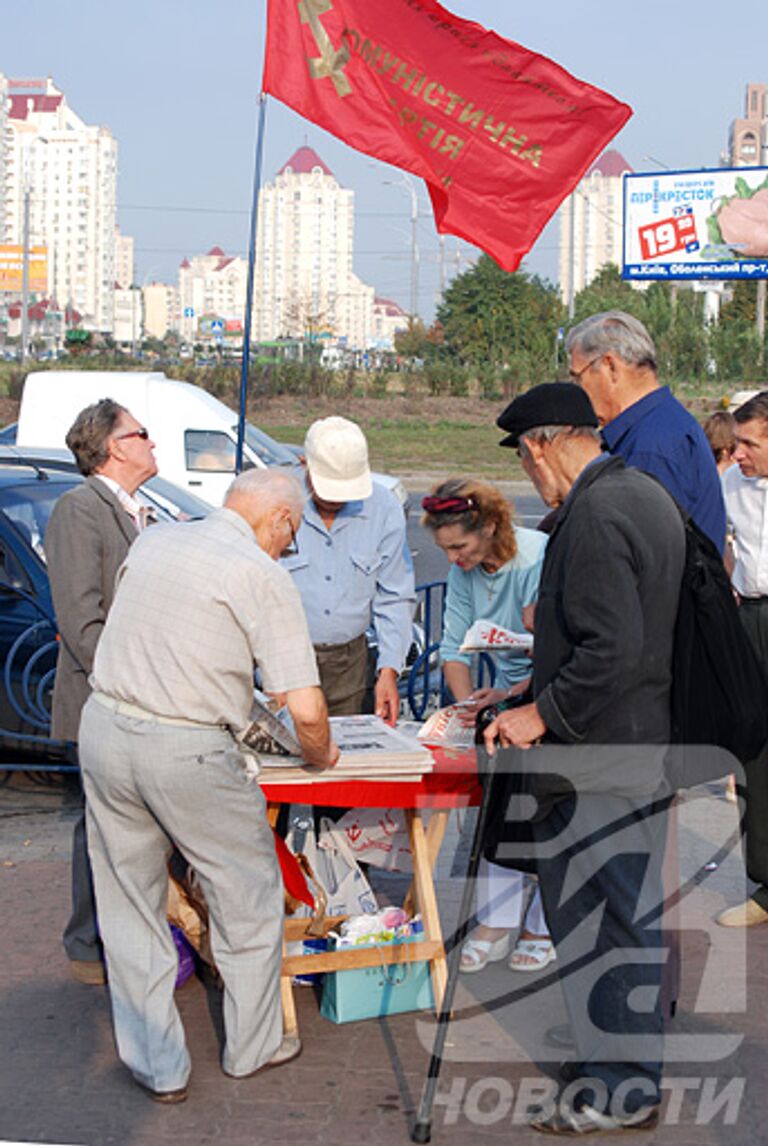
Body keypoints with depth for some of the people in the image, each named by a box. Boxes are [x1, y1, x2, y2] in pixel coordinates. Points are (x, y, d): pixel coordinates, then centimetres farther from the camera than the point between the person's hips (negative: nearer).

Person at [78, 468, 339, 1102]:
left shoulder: (152, 541, 10)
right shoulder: (263, 575, -9)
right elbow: (306, 708, -13)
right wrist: (321, 755, 8)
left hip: (103, 728, 6)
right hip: (187, 751, -6)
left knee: (130, 907, 15)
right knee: (249, 899, 15)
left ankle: (157, 1066, 23)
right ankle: (252, 1046, 29)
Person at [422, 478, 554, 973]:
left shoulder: (541, 560, -26)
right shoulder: (462, 573, -5)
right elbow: (454, 648, -2)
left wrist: (510, 694, -32)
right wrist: (469, 704, -16)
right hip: (509, 693, 6)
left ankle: (544, 929, 11)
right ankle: (496, 925, 9)